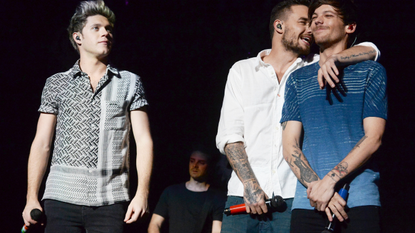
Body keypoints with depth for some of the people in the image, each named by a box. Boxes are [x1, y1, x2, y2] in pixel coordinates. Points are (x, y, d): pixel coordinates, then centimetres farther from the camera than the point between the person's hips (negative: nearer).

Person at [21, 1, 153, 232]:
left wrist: (142, 193, -7)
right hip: (62, 197, 0)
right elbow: (42, 143, 8)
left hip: (111, 199, 0)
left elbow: (144, 140, 5)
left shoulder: (130, 83, 11)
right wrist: (32, 198, 0)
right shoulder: (56, 83, 11)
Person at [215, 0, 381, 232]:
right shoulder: (242, 71, 12)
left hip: (294, 196, 0)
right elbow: (228, 136, 5)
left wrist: (333, 59, -16)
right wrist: (250, 186, -8)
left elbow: (371, 51, 3)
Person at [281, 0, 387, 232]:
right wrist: (315, 186, -10)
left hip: (359, 201, -2)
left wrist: (330, 181, -13)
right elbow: (290, 143, 7)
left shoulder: (371, 72, 9)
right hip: (307, 203, 2)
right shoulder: (298, 79, 16)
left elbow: (373, 138, -2)